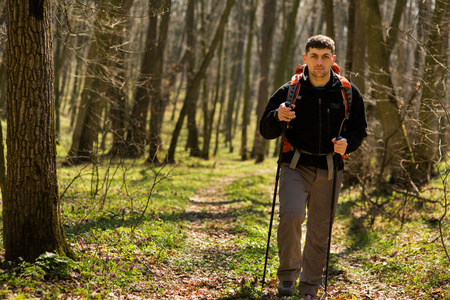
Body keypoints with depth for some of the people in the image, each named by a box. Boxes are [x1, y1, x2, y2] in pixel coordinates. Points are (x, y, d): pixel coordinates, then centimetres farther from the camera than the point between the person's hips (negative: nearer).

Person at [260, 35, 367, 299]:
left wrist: (348, 143, -10)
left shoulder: (348, 93, 3)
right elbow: (266, 131, 4)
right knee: (291, 216, -22)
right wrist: (278, 118, -20)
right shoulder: (289, 91, 0)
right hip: (296, 167, -1)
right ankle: (288, 275, -3)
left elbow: (360, 128, 12)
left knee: (320, 229, 6)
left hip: (329, 170, 2)